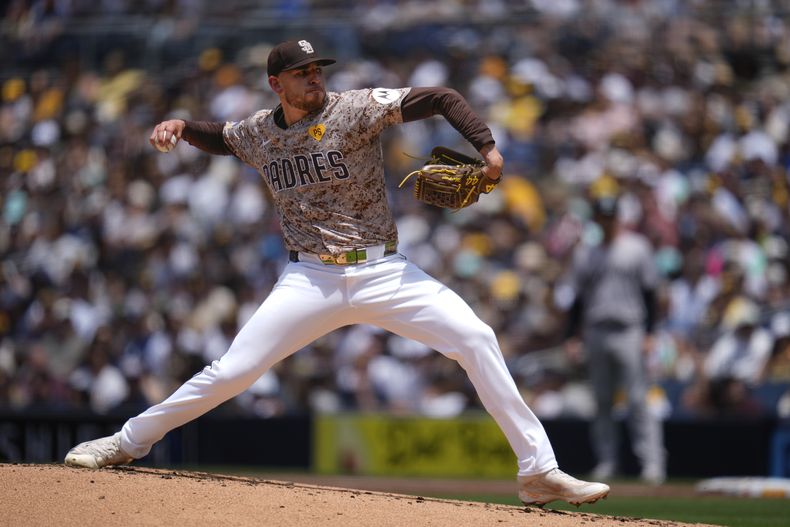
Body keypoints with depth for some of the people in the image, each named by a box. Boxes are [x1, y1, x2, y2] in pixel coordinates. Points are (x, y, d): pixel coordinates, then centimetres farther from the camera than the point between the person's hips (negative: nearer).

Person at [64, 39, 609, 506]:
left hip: (383, 272, -2)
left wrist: (486, 147, -22)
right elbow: (220, 137, 30)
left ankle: (538, 470, -15)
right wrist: (182, 126, 9)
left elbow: (440, 99, -9)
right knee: (231, 372, -7)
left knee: (476, 338, -18)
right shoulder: (258, 133, 7)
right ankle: (129, 442, 12)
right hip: (311, 280, 2)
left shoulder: (355, 109, -6)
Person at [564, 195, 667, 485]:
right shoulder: (584, 253, 13)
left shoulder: (637, 247, 4)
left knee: (638, 400, -10)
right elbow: (578, 298, 15)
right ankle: (606, 460, 10)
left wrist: (648, 333, -6)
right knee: (602, 401, 5)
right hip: (595, 333, 4)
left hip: (629, 332, -4)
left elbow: (649, 294, 2)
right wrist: (573, 337, 6)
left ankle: (652, 461, -13)